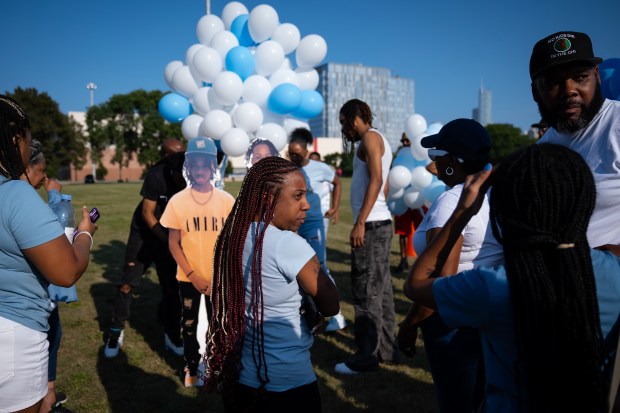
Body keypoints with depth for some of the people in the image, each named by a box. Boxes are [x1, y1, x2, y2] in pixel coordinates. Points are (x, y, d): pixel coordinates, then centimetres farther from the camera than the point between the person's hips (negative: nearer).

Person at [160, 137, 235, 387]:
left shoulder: (227, 200, -7)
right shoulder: (177, 201, -8)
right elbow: (173, 244, -5)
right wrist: (193, 275, -12)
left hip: (220, 279, 0)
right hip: (189, 278, 0)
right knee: (189, 326, 16)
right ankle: (191, 369, 35)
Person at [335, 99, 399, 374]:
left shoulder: (370, 137, -7)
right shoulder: (380, 142, 20)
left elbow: (376, 180, -19)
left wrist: (360, 222, -22)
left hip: (371, 225, -10)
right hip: (381, 222, 10)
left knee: (367, 291, -5)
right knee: (381, 289, 13)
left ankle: (366, 357, 2)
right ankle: (387, 350, 22)